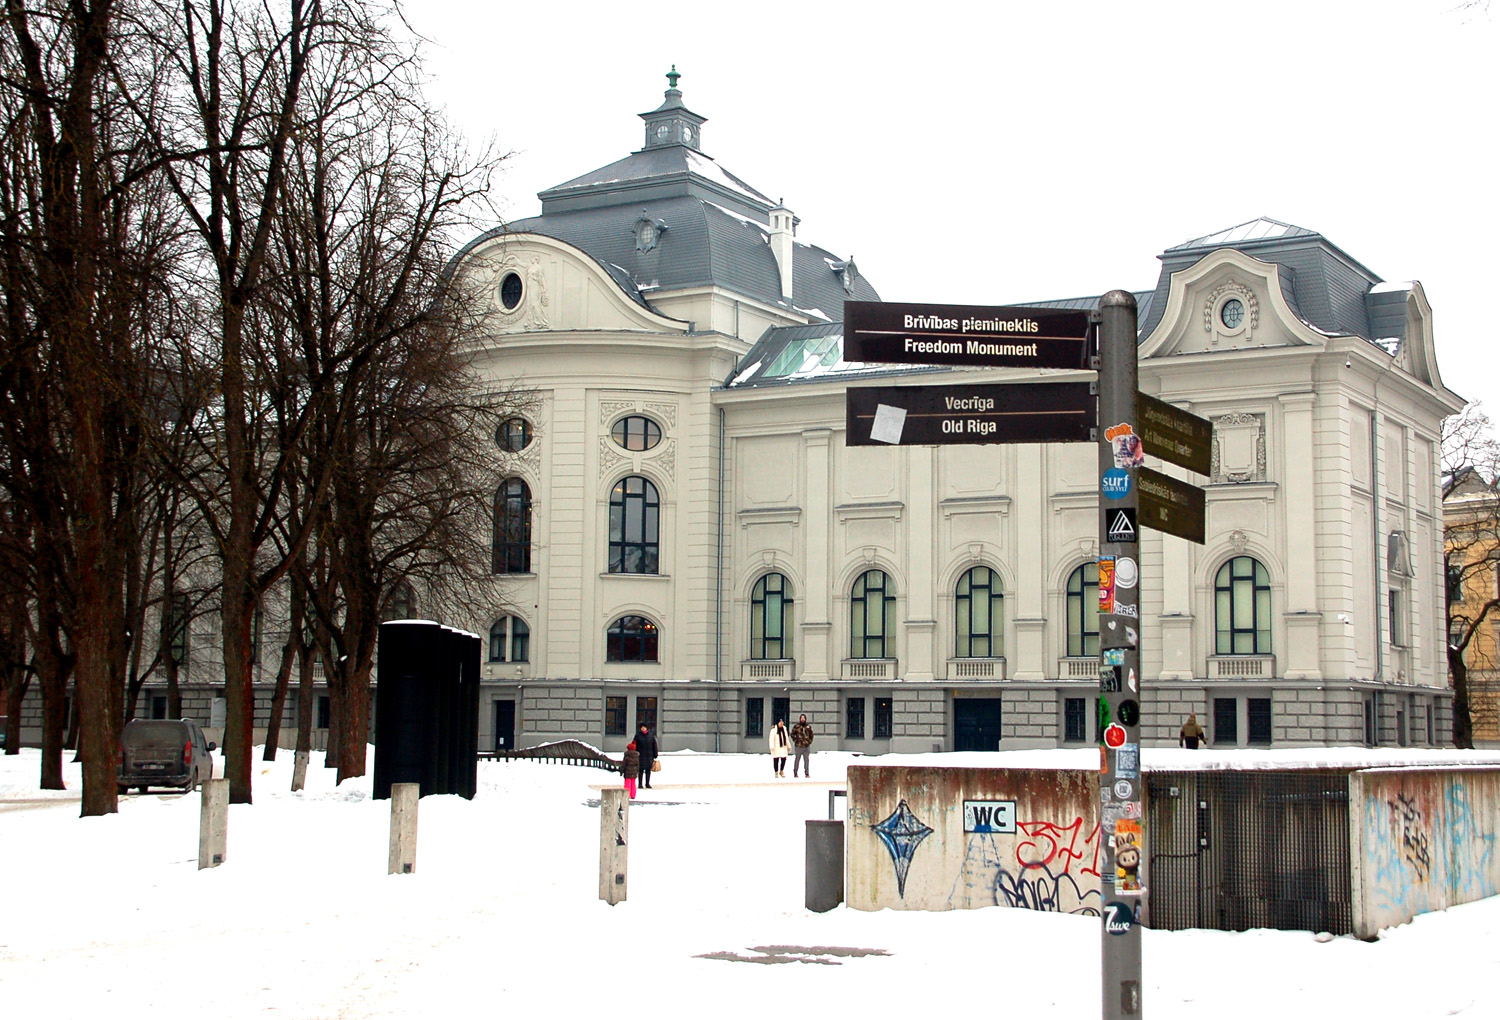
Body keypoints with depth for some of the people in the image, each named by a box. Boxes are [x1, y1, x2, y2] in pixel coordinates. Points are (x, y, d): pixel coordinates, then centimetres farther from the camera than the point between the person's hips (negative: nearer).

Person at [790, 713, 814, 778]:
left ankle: (807, 773, 10)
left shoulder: (808, 727, 10)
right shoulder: (796, 726, -1)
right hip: (798, 746, -3)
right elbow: (792, 734, 4)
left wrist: (810, 741, 9)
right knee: (797, 759, 2)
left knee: (806, 760, 4)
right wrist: (795, 740, -4)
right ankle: (795, 773, 10)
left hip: (806, 746, 3)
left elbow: (811, 735, 21)